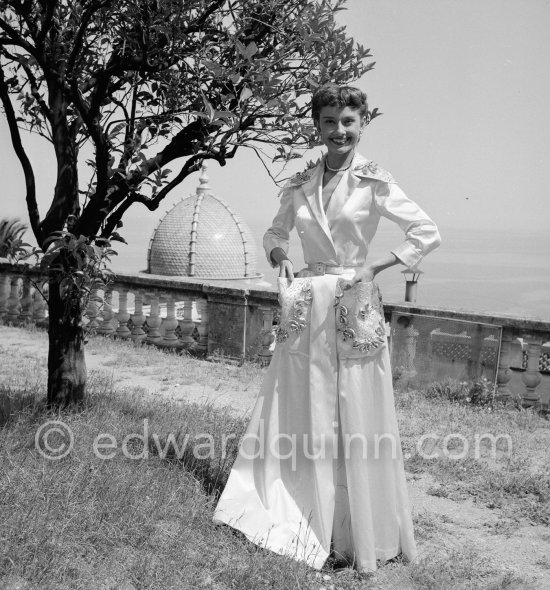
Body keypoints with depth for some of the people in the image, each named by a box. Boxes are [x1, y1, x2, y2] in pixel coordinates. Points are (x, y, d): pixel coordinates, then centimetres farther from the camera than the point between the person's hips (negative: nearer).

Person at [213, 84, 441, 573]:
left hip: (354, 308, -4)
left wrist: (374, 267, -9)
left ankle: (363, 535, 21)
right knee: (298, 416, 8)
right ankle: (300, 517, 24)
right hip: (306, 308, 4)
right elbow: (276, 231, 24)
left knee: (357, 422, 3)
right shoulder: (300, 185, 9)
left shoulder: (374, 181, -4)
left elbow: (427, 233, -5)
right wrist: (280, 258, 4)